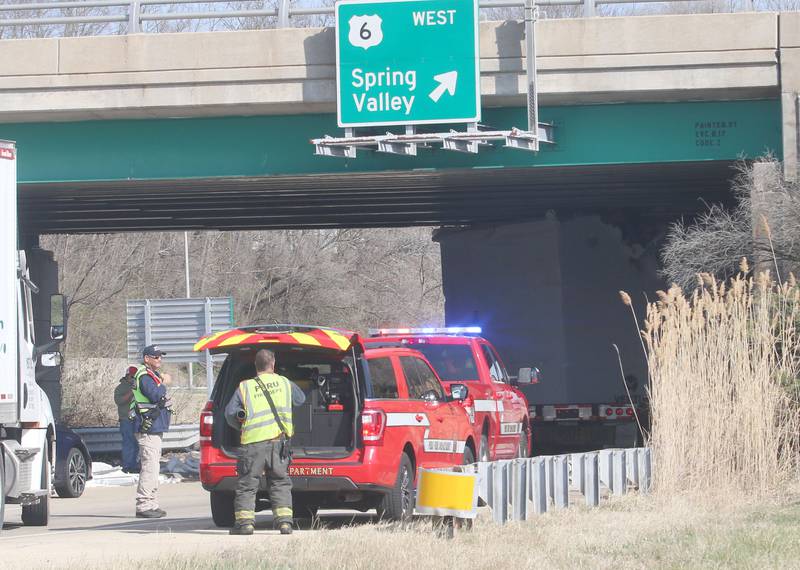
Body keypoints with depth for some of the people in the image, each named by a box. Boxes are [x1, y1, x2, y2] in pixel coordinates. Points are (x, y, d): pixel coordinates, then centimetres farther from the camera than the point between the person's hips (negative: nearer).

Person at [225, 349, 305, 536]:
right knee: (280, 483, 10)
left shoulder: (245, 387, 4)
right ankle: (284, 520, 2)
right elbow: (301, 399, 26)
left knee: (247, 484, 4)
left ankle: (245, 521, -3)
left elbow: (230, 413, 4)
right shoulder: (284, 383, 10)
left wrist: (241, 426, 23)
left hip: (253, 443, -2)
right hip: (278, 442, 2)